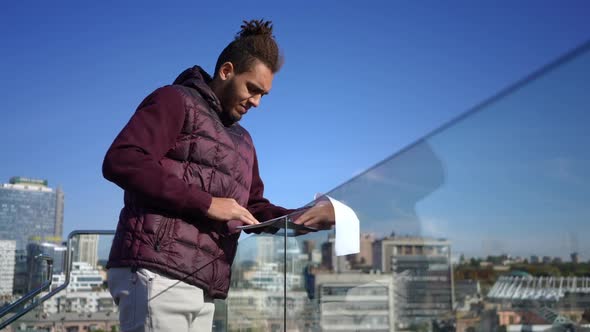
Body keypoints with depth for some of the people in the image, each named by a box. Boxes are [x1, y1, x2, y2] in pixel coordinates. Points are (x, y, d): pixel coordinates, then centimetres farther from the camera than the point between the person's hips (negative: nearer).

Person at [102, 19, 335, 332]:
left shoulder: (242, 140, 26)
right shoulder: (176, 100, 1)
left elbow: (254, 208, 24)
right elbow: (120, 161, -14)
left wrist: (305, 217, 4)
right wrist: (205, 203, -17)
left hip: (201, 289, 8)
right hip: (156, 275, -8)